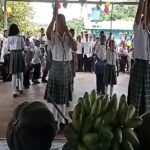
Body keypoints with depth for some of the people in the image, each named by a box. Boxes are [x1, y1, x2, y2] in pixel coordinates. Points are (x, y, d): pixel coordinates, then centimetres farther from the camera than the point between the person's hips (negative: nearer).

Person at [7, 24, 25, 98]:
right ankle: (20, 89, 23)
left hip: (13, 55, 0)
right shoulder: (20, 37, 0)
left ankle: (15, 92, 3)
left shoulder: (9, 38, 1)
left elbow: (8, 49, 6)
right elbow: (23, 48, 3)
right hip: (20, 54, 0)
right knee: (20, 72, 14)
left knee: (14, 74, 1)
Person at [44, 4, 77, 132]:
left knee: (64, 96, 11)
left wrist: (68, 33, -14)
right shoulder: (53, 36, -5)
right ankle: (55, 119, 23)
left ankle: (62, 120, 23)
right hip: (56, 66, -3)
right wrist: (54, 17, -34)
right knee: (54, 95, 6)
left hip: (66, 67, 3)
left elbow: (75, 48, -12)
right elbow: (48, 33, -31)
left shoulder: (68, 37, 5)